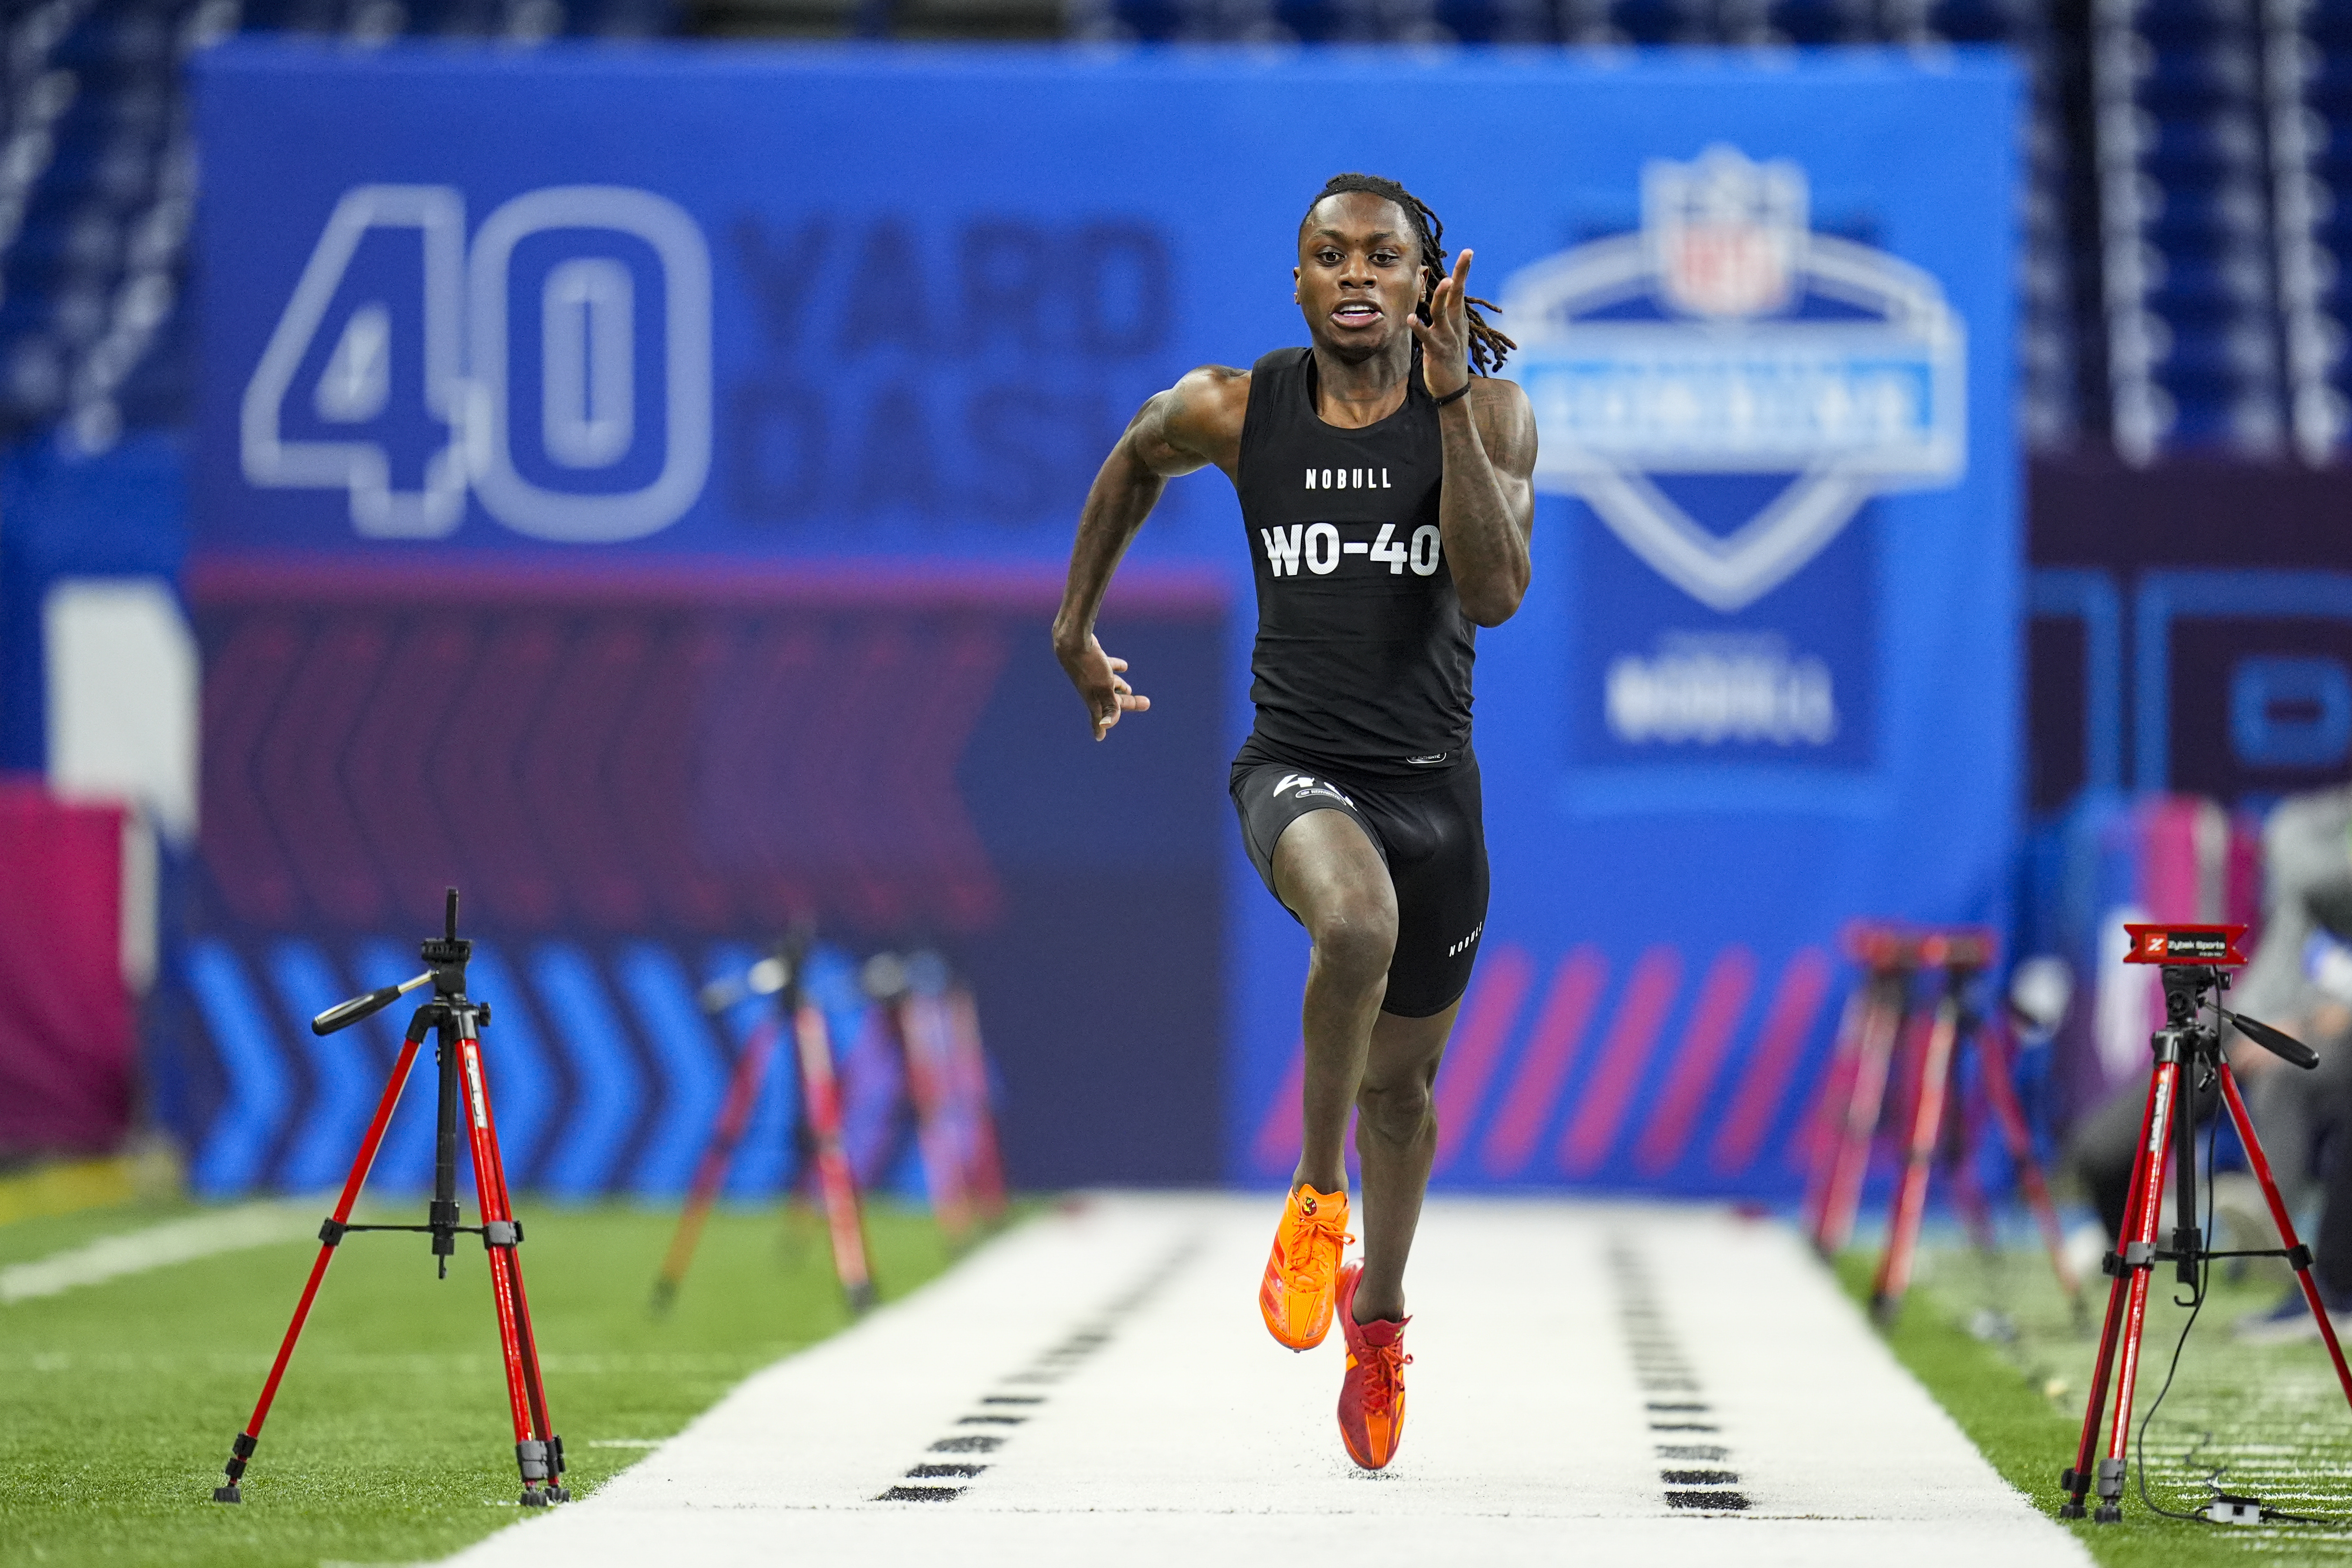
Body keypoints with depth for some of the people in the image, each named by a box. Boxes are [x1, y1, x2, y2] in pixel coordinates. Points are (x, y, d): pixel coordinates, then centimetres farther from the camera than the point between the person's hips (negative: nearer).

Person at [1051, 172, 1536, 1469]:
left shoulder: (1486, 415, -7)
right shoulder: (1234, 411, -6)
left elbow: (1496, 594, -21)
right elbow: (1134, 465, 17)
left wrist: (1450, 398, -26)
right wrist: (1074, 625, 21)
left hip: (1432, 780, 2)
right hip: (1297, 767, -2)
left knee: (1400, 1083, 17)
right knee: (1359, 920, -37)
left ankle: (1378, 1313, 45)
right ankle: (1314, 1198, -14)